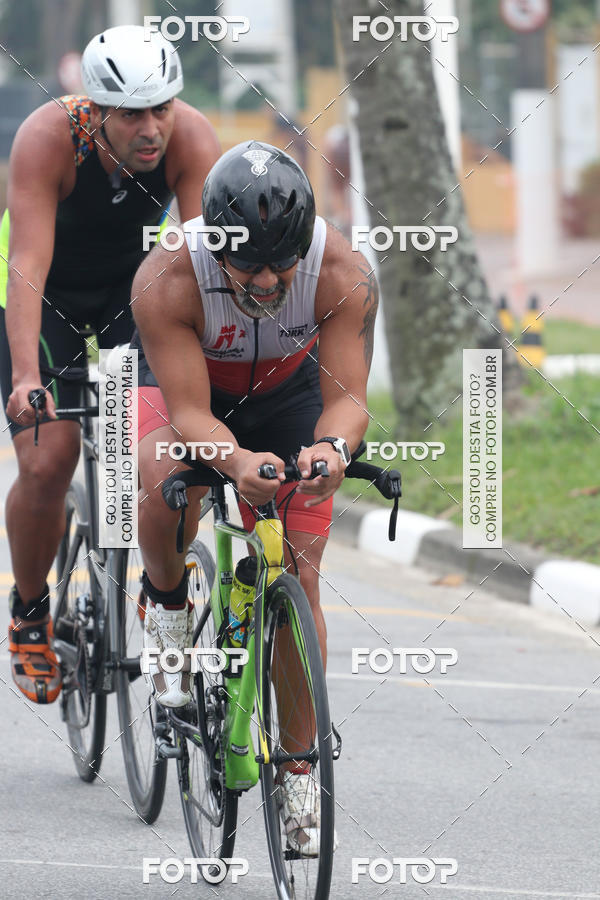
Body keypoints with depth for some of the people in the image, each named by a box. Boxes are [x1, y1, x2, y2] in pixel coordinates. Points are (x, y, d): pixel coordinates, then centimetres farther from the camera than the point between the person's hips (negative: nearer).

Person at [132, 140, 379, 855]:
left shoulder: (344, 276, -33)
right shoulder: (166, 280, -38)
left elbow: (347, 395, -34)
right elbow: (188, 414, -39)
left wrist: (332, 448, -56)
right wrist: (237, 462, -59)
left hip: (286, 392, 2)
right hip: (181, 379, -2)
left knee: (298, 578, -5)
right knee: (168, 481, -35)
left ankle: (299, 770, 7)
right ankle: (167, 607, -4)